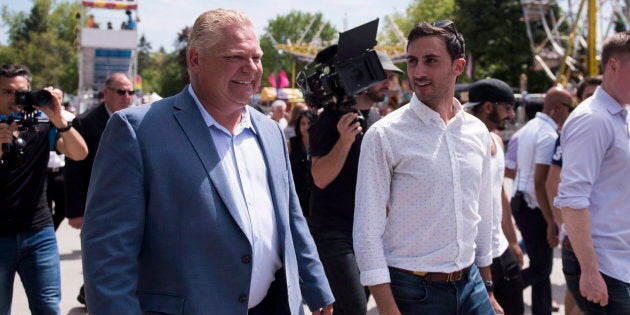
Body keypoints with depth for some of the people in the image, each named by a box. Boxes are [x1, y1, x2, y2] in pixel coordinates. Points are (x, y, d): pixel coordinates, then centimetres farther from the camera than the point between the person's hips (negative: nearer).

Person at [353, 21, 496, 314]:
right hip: (413, 290, -4)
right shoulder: (384, 135, -11)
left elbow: (482, 216, 13)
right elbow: (367, 231, -12)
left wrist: (488, 288, 15)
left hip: (471, 285, 4)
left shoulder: (478, 132, 4)